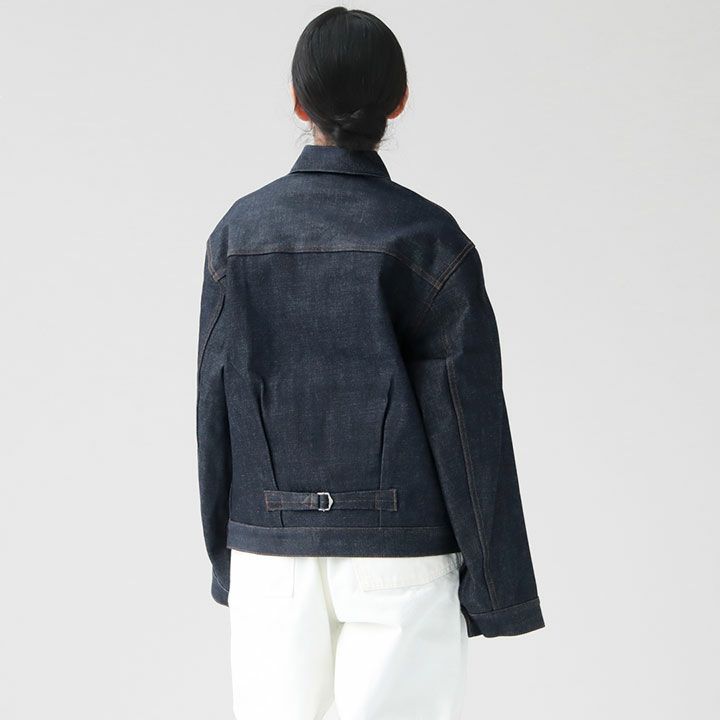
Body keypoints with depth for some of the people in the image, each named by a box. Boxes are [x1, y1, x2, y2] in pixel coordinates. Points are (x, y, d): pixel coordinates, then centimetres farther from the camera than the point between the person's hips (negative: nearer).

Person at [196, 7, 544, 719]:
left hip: (275, 552, 3)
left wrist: (227, 560, 13)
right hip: (399, 556, -3)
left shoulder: (239, 232, -2)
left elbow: (217, 411, 2)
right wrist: (497, 586, -2)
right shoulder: (428, 239, -12)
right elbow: (468, 423, -11)